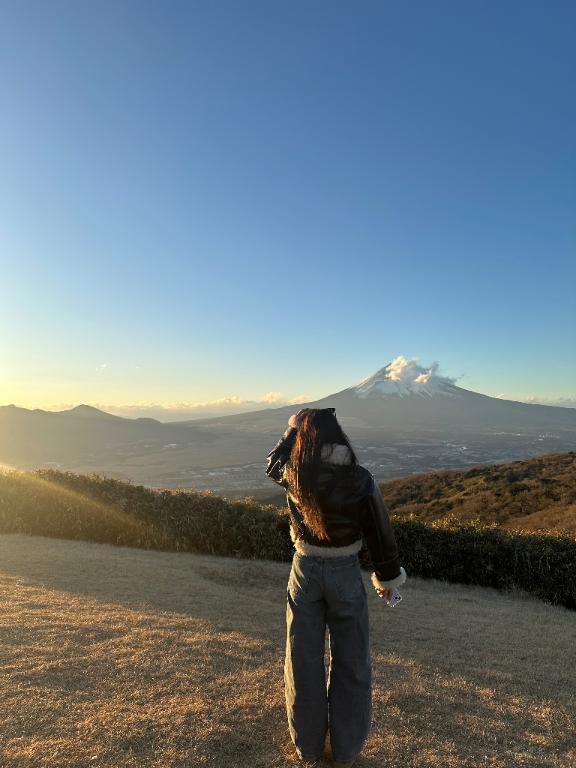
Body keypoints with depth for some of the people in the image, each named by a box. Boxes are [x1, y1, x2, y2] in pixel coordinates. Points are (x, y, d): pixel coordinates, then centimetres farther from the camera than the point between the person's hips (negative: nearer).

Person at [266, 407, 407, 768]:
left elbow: (274, 460, 11)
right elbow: (381, 535, -10)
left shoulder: (293, 476, -14)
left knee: (304, 661, 19)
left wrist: (294, 426, 18)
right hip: (345, 575, -1)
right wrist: (387, 577, 7)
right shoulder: (361, 481, -20)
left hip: (305, 571, 2)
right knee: (351, 663, 18)